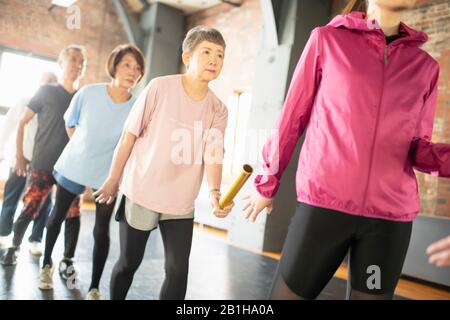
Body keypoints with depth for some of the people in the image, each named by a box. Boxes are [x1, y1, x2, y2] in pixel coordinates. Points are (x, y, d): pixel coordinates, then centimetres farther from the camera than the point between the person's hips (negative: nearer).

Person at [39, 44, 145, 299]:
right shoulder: (88, 93, -15)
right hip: (73, 167, 1)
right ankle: (47, 264, 44)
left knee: (102, 230, 2)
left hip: (108, 175, -1)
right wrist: (82, 151, 5)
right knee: (58, 216, 19)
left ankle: (95, 288, 16)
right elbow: (70, 124, 3)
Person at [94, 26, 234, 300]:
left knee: (178, 269, 0)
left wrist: (215, 193, -32)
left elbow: (214, 154, -13)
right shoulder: (160, 87, -11)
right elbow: (129, 136, -5)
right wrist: (113, 180, 0)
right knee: (129, 262, 11)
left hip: (181, 202, 3)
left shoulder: (218, 110, -2)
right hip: (140, 191, -2)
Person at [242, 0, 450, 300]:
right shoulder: (327, 40, 3)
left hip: (392, 214, 3)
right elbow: (292, 119, 5)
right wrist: (267, 185, 11)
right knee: (287, 293, 3)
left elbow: (418, 147, 11)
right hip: (325, 203, -2)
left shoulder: (426, 66, 10)